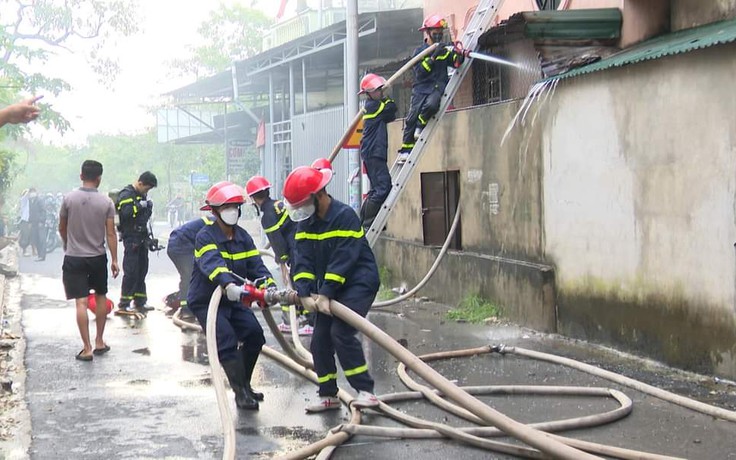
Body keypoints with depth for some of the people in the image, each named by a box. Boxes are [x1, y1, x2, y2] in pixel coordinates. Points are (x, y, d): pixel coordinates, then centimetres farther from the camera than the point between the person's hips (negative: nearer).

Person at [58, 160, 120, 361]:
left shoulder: (69, 198, -6)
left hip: (74, 257, -1)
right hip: (98, 257, 1)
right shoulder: (106, 202, -6)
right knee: (101, 298, 19)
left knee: (81, 302, -4)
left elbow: (62, 228, 5)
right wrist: (114, 260, 2)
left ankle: (87, 348, -6)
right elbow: (111, 233, -6)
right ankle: (99, 342, 25)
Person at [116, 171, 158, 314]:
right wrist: (140, 205, -20)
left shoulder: (142, 195, 16)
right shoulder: (126, 194, -11)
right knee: (131, 271, -9)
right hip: (131, 237, -9)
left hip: (142, 237, 9)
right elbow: (126, 213, -26)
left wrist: (148, 208, 5)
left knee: (142, 270, 12)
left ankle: (140, 302, 20)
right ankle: (124, 304, -6)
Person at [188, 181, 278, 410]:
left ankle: (244, 384, 15)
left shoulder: (243, 237, 4)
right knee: (227, 342, -20)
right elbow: (212, 263, -38)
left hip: (233, 299, 7)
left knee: (255, 335, -4)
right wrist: (229, 284, -57)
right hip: (206, 302, -7)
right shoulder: (205, 237, -18)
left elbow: (255, 265, -5)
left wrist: (268, 285, -26)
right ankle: (241, 393, -14)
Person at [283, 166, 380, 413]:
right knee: (320, 340, 3)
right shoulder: (305, 221, 5)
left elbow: (343, 259, -24)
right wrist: (304, 294, -18)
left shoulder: (345, 216, -18)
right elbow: (303, 259, -4)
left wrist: (326, 294, -27)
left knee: (341, 332, -22)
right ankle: (328, 395, 15)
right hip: (328, 288, 8)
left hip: (358, 283, -8)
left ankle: (365, 391, -15)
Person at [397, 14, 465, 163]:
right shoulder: (419, 51, 5)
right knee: (412, 117, -12)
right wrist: (433, 57, -16)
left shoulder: (445, 50, 13)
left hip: (438, 86, 0)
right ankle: (406, 149, -2)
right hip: (421, 87, 0)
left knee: (431, 104, -33)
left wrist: (459, 53, -19)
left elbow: (457, 63, 2)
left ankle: (421, 126, -4)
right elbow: (420, 72, -8)